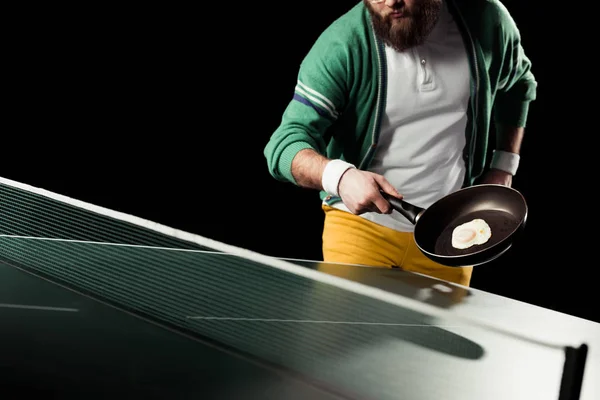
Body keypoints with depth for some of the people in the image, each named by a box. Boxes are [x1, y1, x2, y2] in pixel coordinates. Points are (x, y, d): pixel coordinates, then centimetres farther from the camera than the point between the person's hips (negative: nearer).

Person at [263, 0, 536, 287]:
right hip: (360, 226, -2)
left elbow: (519, 83, 15)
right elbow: (286, 144, -22)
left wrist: (504, 165, 5)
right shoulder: (341, 46, -18)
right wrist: (339, 176, -42)